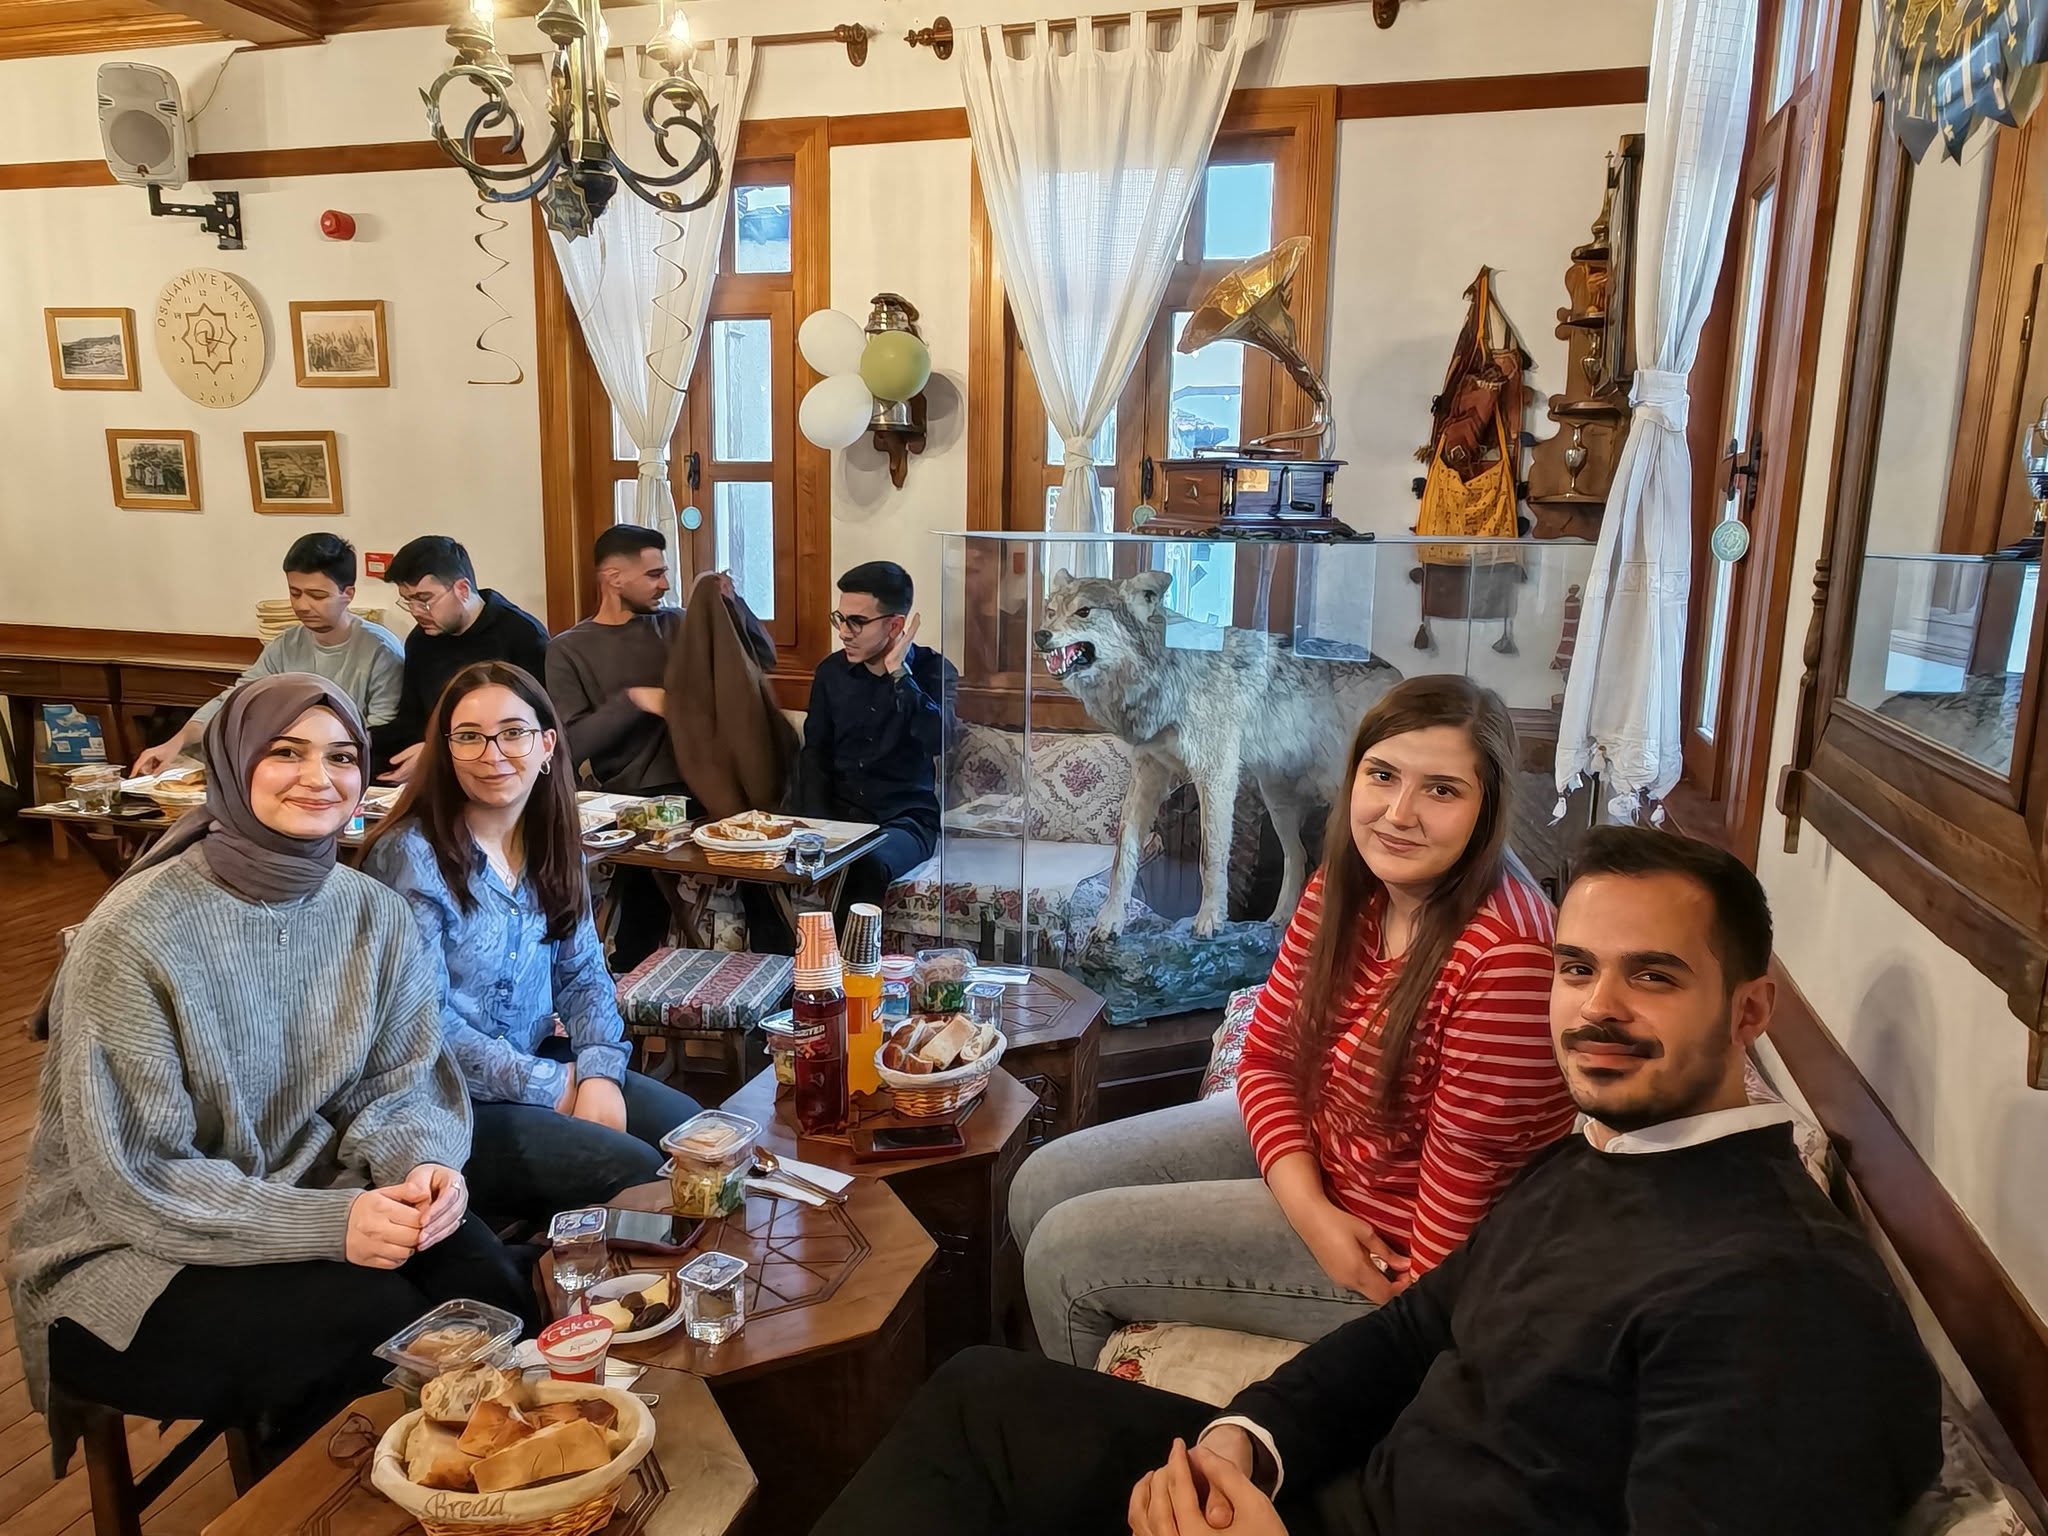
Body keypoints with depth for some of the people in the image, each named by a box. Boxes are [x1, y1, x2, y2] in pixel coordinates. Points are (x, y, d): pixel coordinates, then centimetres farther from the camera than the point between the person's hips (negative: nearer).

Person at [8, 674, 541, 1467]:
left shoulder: (374, 913, -3)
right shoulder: (137, 933, -19)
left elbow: (402, 1086, 0)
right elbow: (135, 1180, -19)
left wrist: (421, 1164, -23)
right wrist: (330, 1224, -29)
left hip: (310, 1203, 4)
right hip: (126, 1252, -4)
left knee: (487, 1289, -21)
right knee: (376, 1321, -26)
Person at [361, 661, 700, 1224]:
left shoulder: (551, 842, 4)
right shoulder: (410, 854, -16)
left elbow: (584, 973, 7)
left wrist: (600, 1071, -11)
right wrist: (550, 1086, -16)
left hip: (541, 1060, 6)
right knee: (632, 1170, -21)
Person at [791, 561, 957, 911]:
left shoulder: (934, 671, -3)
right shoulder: (831, 671, 9)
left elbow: (938, 737, -22)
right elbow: (815, 752, 12)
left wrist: (898, 673, -19)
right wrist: (817, 820, -3)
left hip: (905, 818, -4)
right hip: (837, 813, 4)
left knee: (866, 867, -37)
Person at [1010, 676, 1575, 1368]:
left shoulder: (1505, 958, -31)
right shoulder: (1342, 889, -6)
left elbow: (1464, 1181, -24)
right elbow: (1265, 1057, -1)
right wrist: (1310, 1209, -14)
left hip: (1392, 1238, -7)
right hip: (1302, 1142, 8)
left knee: (1066, 1252, -8)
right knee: (1041, 1188, 7)